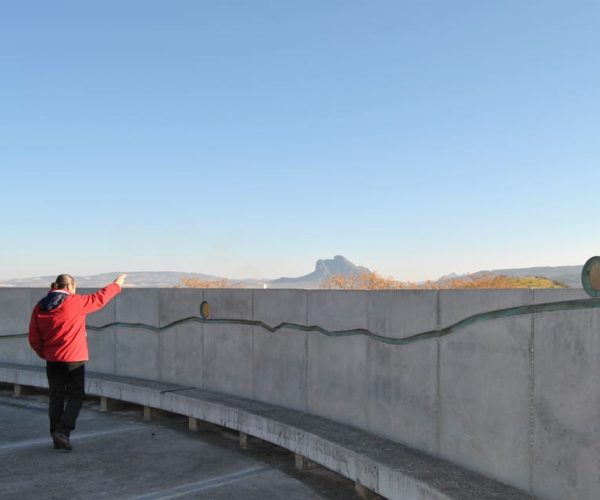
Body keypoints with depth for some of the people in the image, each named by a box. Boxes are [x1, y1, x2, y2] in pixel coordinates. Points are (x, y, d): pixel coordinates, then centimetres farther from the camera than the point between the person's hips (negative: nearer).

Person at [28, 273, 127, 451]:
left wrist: (44, 353, 19)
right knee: (75, 397, 5)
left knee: (56, 398, 13)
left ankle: (57, 436, 18)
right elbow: (99, 298, 2)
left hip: (52, 360, 5)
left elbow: (34, 339, 4)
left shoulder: (39, 308, 3)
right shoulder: (75, 302, -12)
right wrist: (117, 285, 16)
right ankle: (63, 431, -9)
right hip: (74, 359, -5)